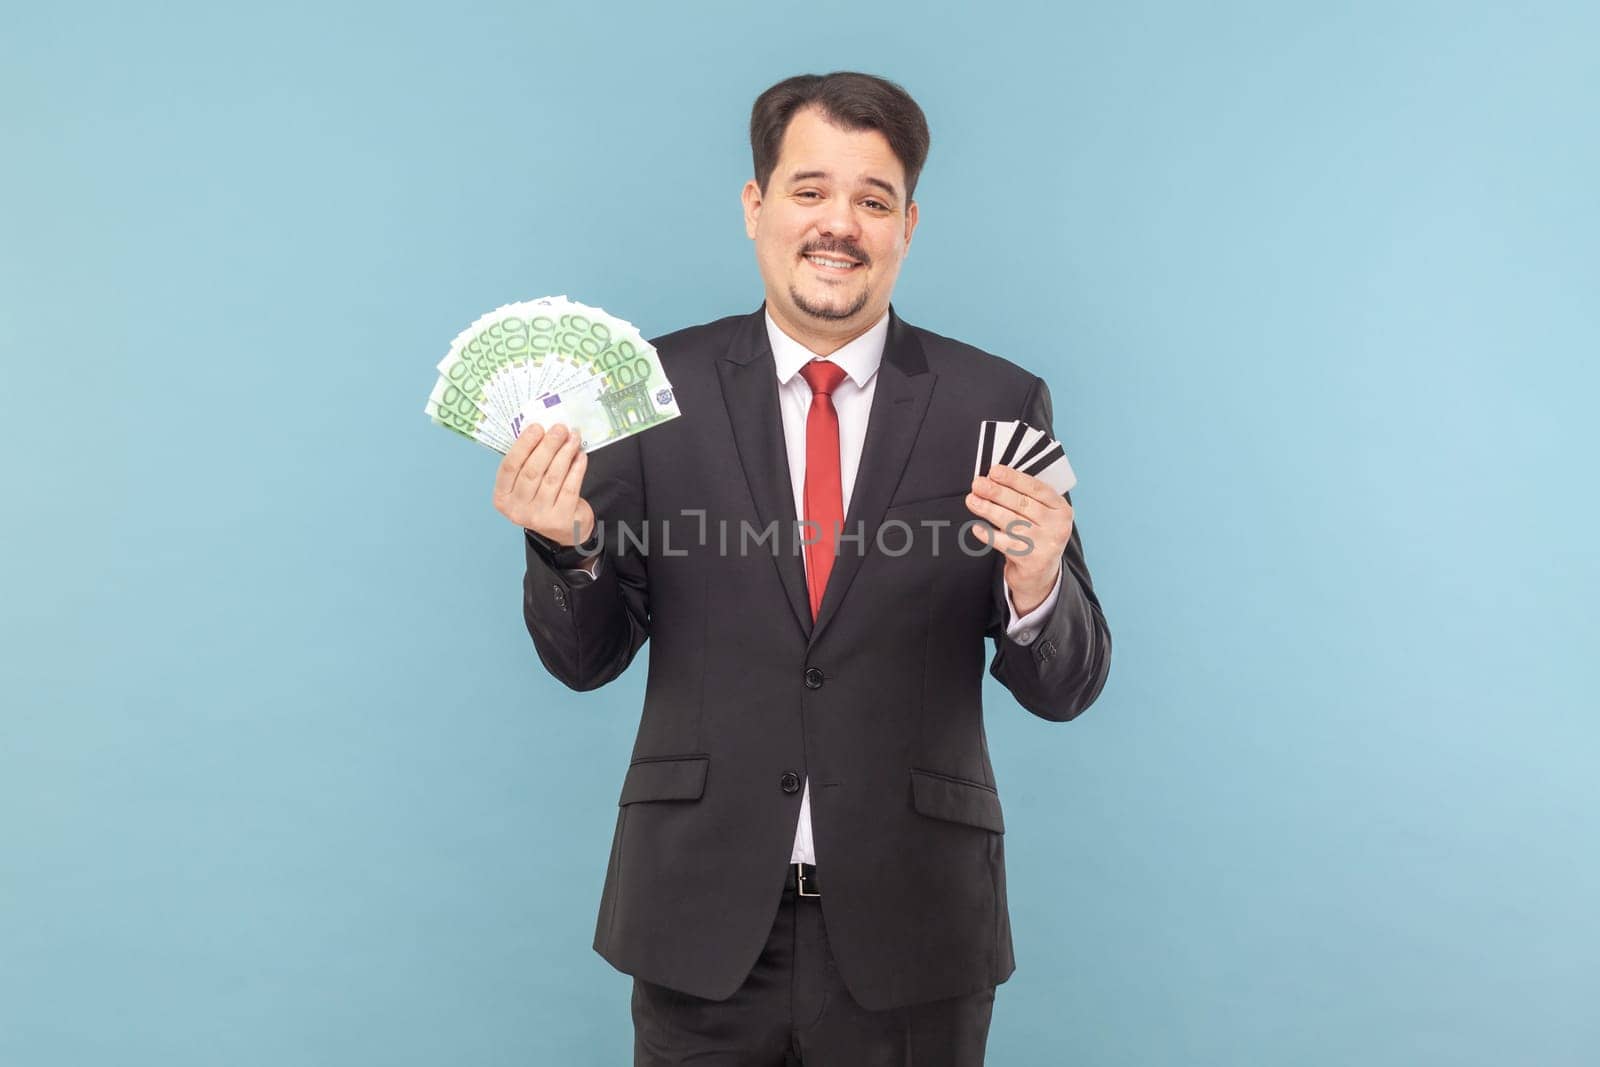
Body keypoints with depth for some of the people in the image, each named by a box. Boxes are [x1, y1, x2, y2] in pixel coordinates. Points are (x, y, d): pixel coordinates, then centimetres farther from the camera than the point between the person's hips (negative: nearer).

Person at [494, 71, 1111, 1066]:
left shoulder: (999, 405, -5)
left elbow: (1067, 688, -2)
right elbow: (586, 659, 1)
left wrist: (1037, 585, -22)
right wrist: (567, 543, -19)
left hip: (911, 929, 0)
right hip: (702, 917, 0)